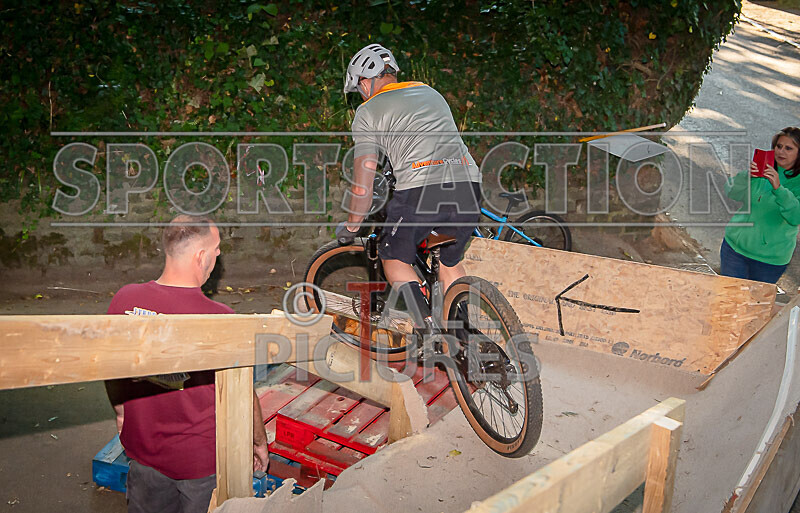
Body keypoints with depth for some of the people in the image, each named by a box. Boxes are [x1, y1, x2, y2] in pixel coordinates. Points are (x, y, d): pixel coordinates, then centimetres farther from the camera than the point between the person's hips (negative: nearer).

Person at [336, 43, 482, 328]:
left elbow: (362, 186, 5)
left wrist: (350, 228, 19)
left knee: (394, 257, 17)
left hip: (420, 190, -5)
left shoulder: (367, 112, 9)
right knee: (450, 261, 27)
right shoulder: (431, 93, 27)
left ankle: (427, 326, 0)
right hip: (468, 185, 6)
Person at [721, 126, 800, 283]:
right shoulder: (760, 168, 0)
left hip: (771, 258, -2)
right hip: (735, 246, 2)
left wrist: (778, 188, -36)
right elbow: (732, 193, -9)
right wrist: (746, 175, -29)